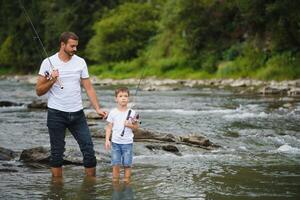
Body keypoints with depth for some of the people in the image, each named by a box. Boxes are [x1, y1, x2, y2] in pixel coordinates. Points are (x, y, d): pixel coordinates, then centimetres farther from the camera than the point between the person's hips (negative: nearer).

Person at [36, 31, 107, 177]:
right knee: (57, 153, 4)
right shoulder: (48, 63, -3)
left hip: (77, 113, 3)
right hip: (56, 114, -3)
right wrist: (52, 81, -19)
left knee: (88, 149, 0)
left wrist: (97, 108, -6)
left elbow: (88, 87, 5)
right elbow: (39, 91, -1)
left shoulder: (80, 62, 5)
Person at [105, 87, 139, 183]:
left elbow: (136, 126, 5)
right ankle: (115, 182, 9)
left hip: (127, 143, 0)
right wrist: (107, 140, -3)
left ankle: (126, 182, 14)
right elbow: (109, 127, 5)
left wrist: (130, 125, -15)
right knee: (116, 164, 0)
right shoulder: (113, 112, 1)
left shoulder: (132, 113, 0)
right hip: (115, 142, 0)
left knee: (127, 164, 4)